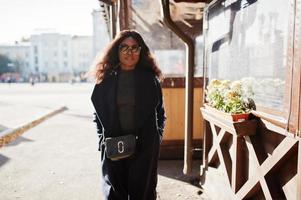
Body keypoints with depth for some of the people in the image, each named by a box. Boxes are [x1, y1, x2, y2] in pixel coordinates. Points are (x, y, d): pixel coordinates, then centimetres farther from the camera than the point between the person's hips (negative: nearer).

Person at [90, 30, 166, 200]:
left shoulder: (150, 78, 0)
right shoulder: (106, 78, 2)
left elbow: (160, 112, 7)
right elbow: (98, 113, 9)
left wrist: (157, 136, -1)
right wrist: (103, 138, 1)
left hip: (145, 147, -1)